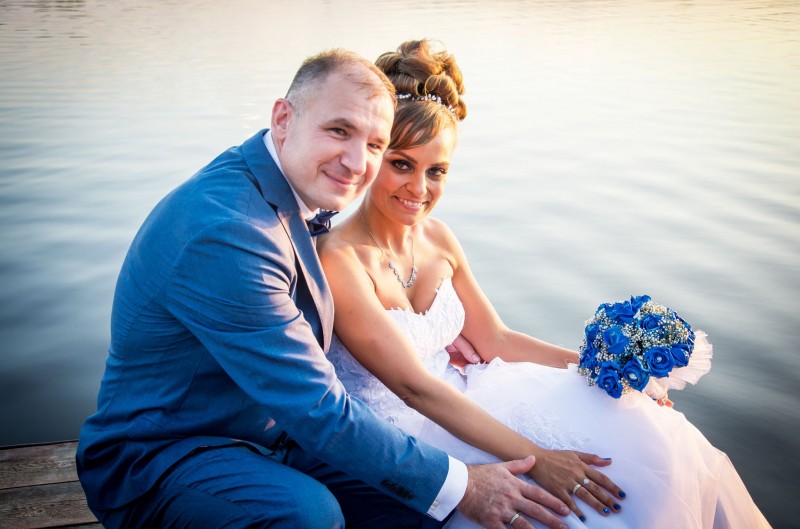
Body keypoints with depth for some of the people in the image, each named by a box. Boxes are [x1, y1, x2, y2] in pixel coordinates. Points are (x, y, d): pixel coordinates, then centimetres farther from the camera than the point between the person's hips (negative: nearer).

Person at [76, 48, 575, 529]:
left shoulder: (289, 185, -2)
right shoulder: (223, 230, -31)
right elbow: (318, 410, -27)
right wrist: (458, 486, -21)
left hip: (269, 431, 8)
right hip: (155, 458, -8)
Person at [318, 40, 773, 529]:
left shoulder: (437, 238, 1)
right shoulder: (339, 259, -20)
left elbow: (493, 338, 7)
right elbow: (415, 386, -24)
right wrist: (534, 459, -28)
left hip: (454, 404, 6)